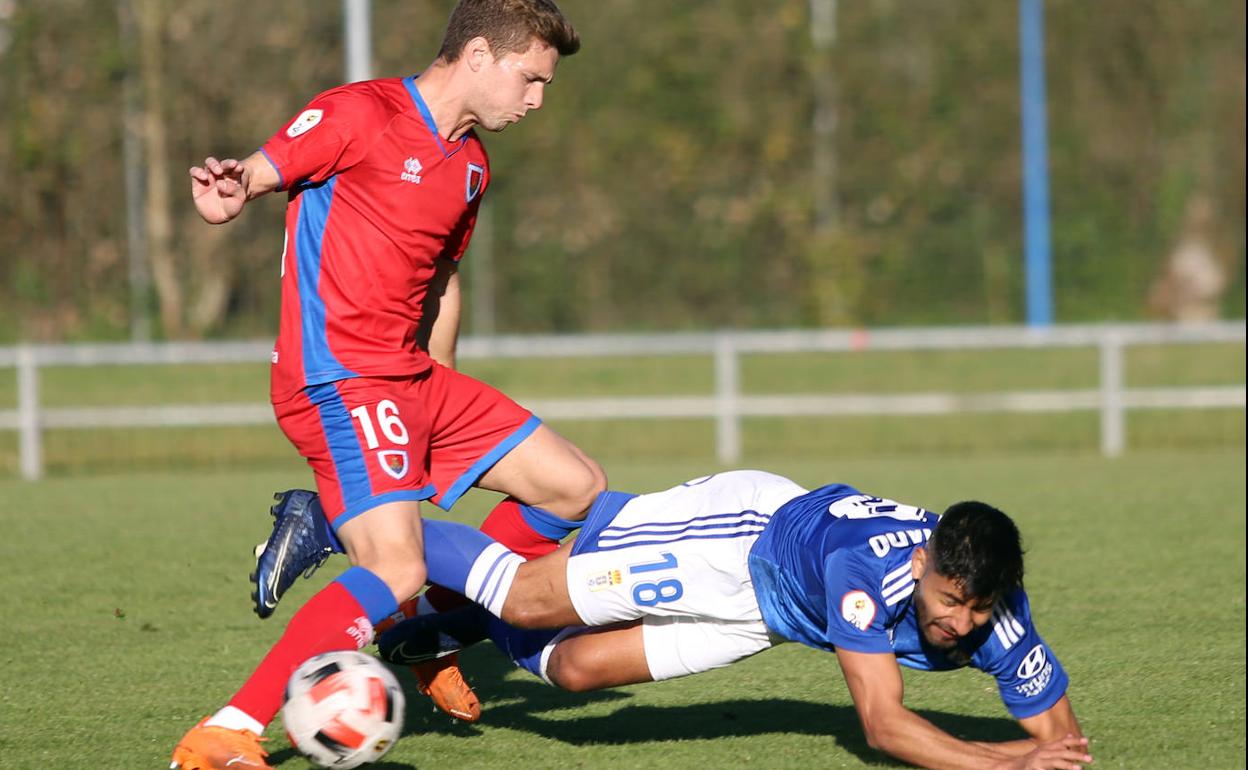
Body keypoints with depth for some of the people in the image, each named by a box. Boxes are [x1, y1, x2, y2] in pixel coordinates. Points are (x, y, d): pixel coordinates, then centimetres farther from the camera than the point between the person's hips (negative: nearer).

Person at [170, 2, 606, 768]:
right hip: (339, 382, -9)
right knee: (398, 571, -24)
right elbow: (255, 174, -13)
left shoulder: (471, 165, 17)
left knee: (579, 486, 9)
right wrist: (226, 195, -36)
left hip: (415, 379, 9)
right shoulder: (359, 114, -9)